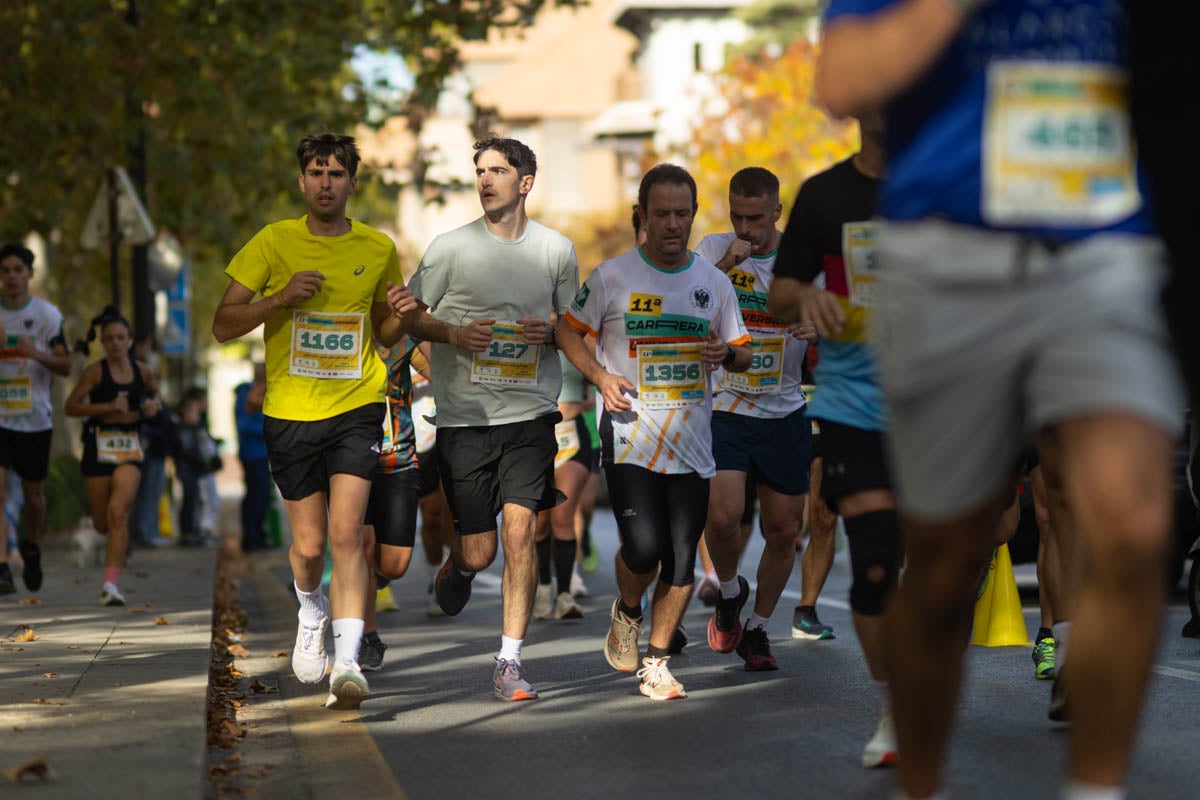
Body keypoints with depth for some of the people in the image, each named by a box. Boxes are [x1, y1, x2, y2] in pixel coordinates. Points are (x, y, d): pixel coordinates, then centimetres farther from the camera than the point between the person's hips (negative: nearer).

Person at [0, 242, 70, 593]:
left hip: (35, 416, 1)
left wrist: (38, 354, -20)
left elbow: (65, 366, 0)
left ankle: (32, 547, 40)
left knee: (34, 491, 12)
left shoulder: (47, 315, -1)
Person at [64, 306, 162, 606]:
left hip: (129, 448, 1)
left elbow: (154, 393, 25)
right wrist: (107, 407, -16)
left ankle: (110, 584, -22)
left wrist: (153, 405, 2)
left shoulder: (142, 371, 4)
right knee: (102, 524, 7)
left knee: (118, 513, -20)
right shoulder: (95, 371, -5)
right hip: (99, 446, -1)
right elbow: (70, 407, -6)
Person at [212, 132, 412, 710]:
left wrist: (398, 318, -5)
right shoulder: (273, 243, -1)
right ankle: (312, 613, 42)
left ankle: (347, 663, -17)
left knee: (345, 535, -16)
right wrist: (281, 298, -18)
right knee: (308, 545, 9)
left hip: (356, 408, 0)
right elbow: (223, 325, -2)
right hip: (290, 412, 0)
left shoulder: (379, 250, 5)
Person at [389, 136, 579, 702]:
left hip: (530, 414, 1)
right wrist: (453, 333, -12)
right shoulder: (450, 247, 1)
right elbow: (409, 317, 7)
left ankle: (509, 662, -3)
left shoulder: (556, 250, 7)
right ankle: (458, 567, 39)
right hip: (465, 416, 0)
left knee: (519, 534, -12)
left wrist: (550, 333, -5)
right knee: (479, 552, 1)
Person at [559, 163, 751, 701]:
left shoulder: (714, 282, 8)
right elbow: (569, 332, 8)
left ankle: (656, 664, 16)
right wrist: (600, 375, -9)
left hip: (692, 440, 3)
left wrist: (728, 353, -9)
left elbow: (743, 356, 15)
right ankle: (627, 611, 17)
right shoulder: (612, 277, -1)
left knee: (682, 557, 1)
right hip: (631, 435, -3)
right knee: (643, 548, -16)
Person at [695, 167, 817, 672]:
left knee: (784, 530, 4)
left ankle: (757, 629, 25)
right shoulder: (714, 250, 1)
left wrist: (819, 328, -22)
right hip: (725, 407, -2)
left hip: (785, 412, 2)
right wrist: (727, 264, -22)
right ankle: (730, 591, 13)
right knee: (722, 515, -19)